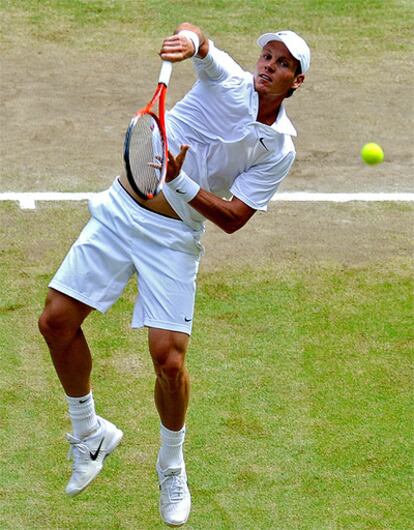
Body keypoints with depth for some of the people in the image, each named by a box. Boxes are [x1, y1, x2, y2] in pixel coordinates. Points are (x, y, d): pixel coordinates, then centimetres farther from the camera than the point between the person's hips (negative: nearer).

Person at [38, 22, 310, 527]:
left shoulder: (280, 149, -3)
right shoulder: (227, 81, -3)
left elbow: (233, 218, -9)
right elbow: (195, 36, -23)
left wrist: (179, 181, -24)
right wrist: (190, 39, -48)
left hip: (173, 235, -1)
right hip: (120, 208, 2)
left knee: (169, 360, -11)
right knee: (56, 321, -2)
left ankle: (171, 468, 18)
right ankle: (89, 434, 22)